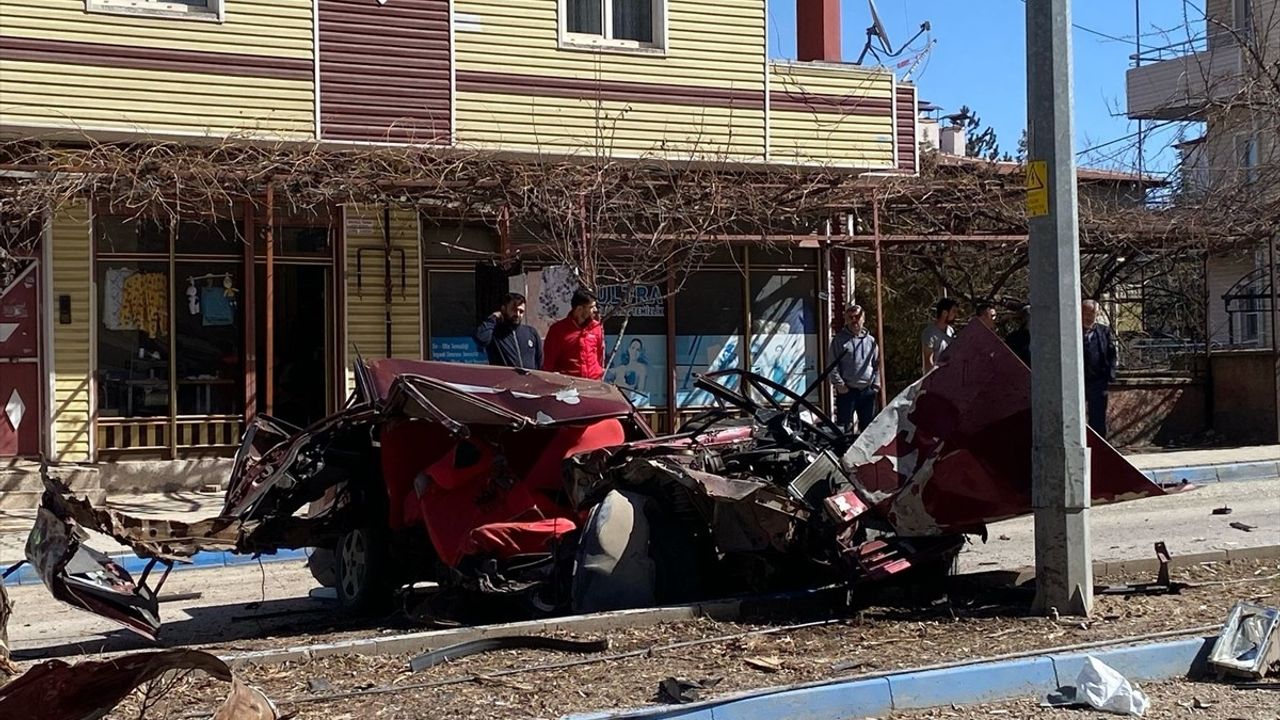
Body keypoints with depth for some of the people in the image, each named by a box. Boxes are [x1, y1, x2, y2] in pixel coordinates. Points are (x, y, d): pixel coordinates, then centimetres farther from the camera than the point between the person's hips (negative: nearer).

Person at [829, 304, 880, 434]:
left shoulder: (870, 341, 11)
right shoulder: (839, 340, 0)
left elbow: (877, 365, 14)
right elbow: (833, 365, -4)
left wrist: (876, 384, 4)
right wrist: (838, 383, -12)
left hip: (868, 391, 4)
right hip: (846, 390, -4)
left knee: (868, 426, 11)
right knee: (843, 426, -4)